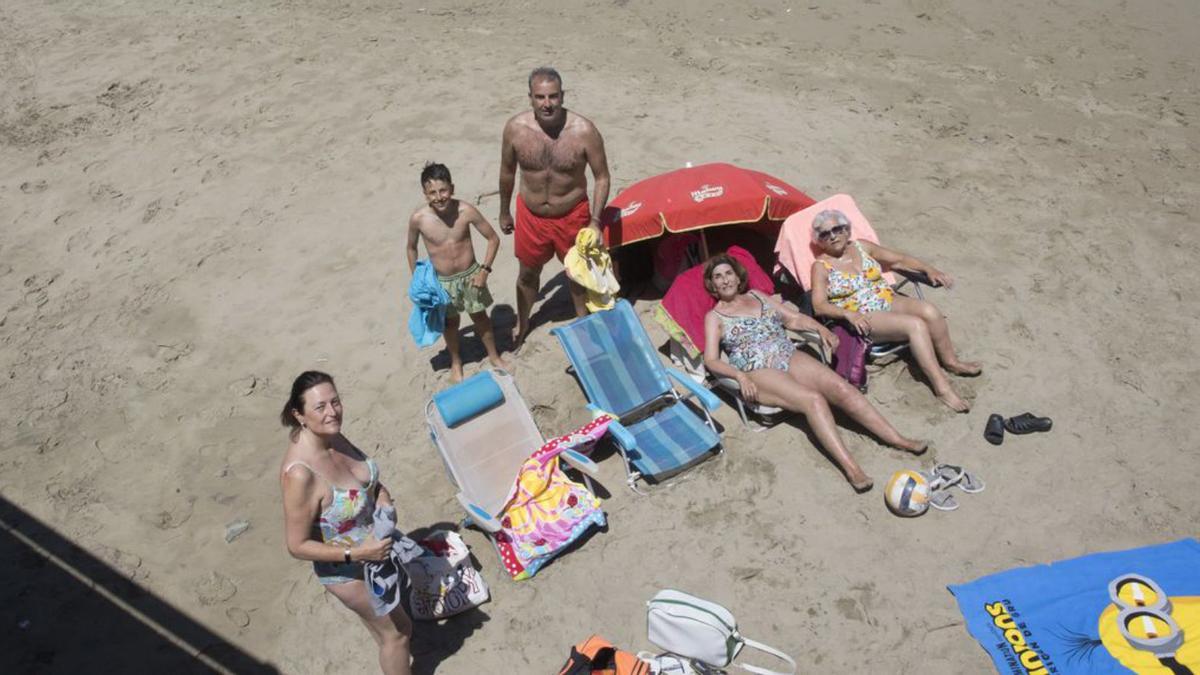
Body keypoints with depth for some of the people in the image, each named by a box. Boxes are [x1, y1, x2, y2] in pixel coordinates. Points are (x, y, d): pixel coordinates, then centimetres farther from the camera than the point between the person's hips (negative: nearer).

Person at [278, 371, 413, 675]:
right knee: (397, 631, 13)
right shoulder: (300, 473, -37)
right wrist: (357, 553, -32)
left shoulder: (331, 435, -15)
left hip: (372, 548, 8)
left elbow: (367, 479, 4)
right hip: (346, 569, -8)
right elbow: (297, 546, -27)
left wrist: (381, 494, -15)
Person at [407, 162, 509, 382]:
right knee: (450, 323, 20)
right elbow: (411, 247, 0)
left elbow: (493, 239, -10)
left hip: (470, 275, 0)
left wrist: (484, 270, -15)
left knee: (480, 316, 19)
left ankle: (494, 356, 43)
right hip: (442, 282, 0)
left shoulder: (466, 211, -22)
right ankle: (456, 363, 45)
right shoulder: (418, 218, -20)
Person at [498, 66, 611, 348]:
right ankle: (522, 324, 47)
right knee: (528, 273, 20)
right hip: (531, 216, 2)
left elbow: (601, 176, -12)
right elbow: (507, 172, 0)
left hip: (572, 215, -1)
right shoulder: (515, 128, -17)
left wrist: (595, 221, -18)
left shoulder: (583, 130, -23)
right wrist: (504, 212, 10)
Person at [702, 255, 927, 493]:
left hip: (790, 356, 5)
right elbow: (711, 360, -3)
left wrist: (821, 329, 3)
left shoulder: (757, 296, 21)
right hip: (758, 372, -5)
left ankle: (898, 439, -18)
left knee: (842, 388, -18)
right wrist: (739, 375, -20)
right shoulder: (714, 317, 8)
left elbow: (794, 318, 21)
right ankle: (850, 468, -37)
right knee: (813, 400, -30)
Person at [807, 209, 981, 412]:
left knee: (929, 311, -22)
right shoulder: (821, 266, -3)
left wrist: (928, 269, 0)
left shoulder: (861, 246, 12)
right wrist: (848, 314, -31)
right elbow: (819, 305, -15)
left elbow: (899, 260, 16)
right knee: (915, 325, -27)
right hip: (863, 319, -5)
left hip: (889, 301, 5)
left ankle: (950, 361, -2)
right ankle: (942, 388, -24)